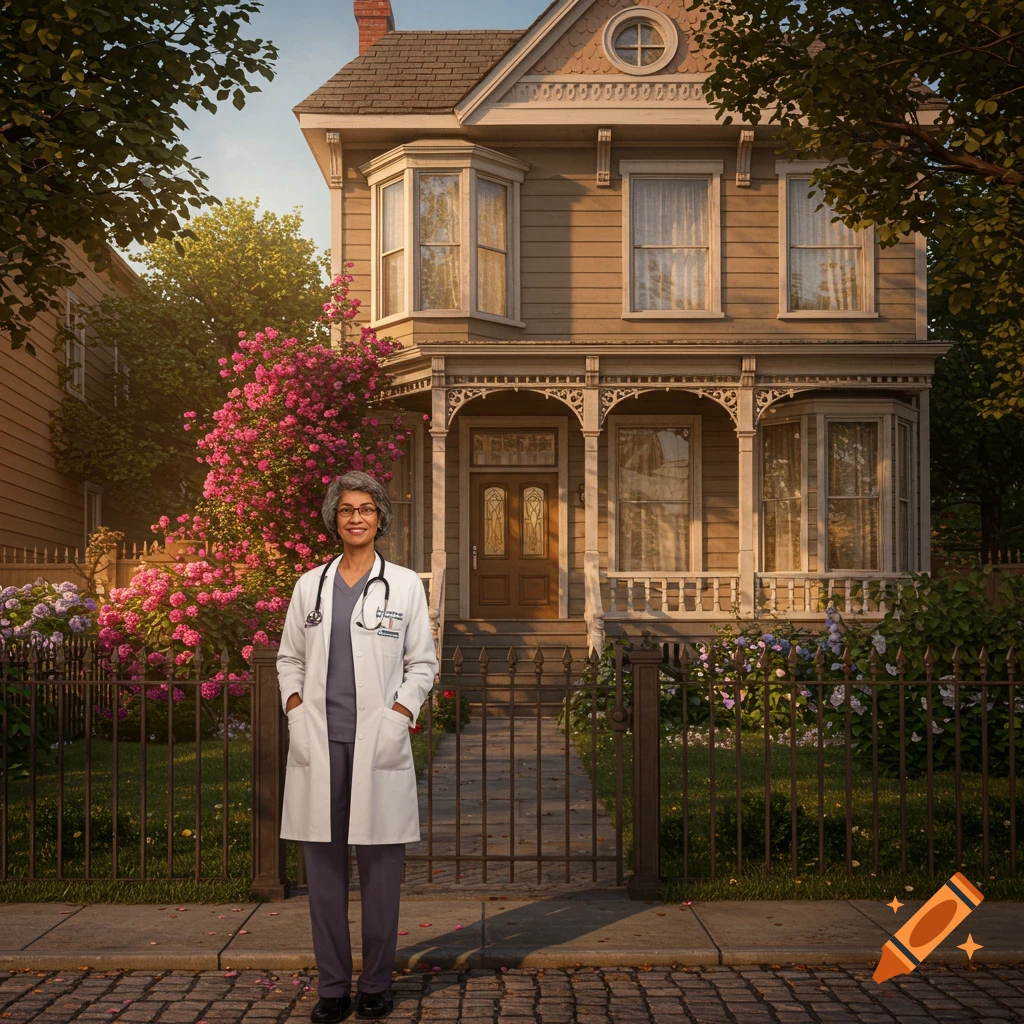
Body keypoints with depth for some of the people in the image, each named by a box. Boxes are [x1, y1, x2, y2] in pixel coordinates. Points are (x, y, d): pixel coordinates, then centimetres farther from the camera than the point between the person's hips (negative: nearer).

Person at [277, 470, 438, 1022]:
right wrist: (295, 706, 1)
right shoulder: (310, 585, 11)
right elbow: (289, 657, 17)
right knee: (323, 868, 4)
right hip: (319, 742, 2)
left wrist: (400, 713, -5)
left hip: (378, 743, -2)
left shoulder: (405, 585, 5)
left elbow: (422, 663, 7)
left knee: (380, 870, 2)